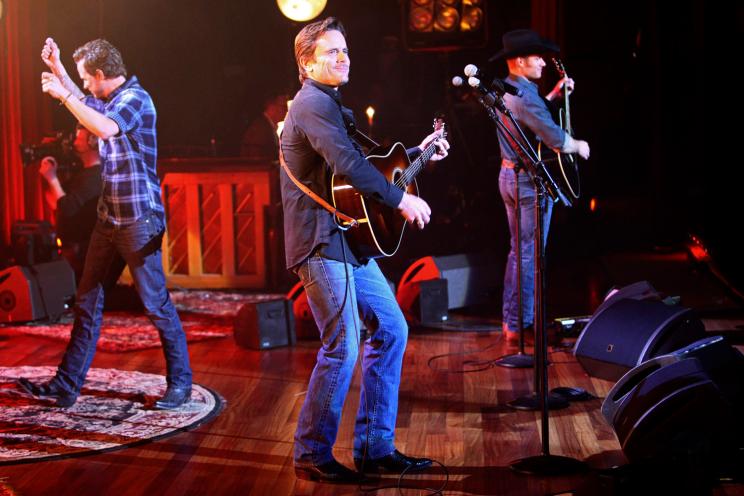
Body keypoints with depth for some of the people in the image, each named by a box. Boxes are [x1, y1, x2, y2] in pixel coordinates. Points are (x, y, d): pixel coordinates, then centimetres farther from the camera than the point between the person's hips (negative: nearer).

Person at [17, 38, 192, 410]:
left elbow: (105, 128, -32)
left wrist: (64, 94, -23)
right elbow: (85, 106, 37)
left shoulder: (134, 97, -13)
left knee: (156, 303, -3)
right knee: (87, 301, 9)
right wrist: (57, 68, 28)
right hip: (109, 218, 9)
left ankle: (180, 383, 8)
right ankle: (65, 386, 14)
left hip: (138, 219, -9)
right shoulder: (110, 100, 14)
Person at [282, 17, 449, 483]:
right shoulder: (314, 103, -13)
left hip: (348, 243, 11)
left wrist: (416, 154, 29)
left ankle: (376, 448, 17)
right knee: (343, 347, -10)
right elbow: (347, 164, -27)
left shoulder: (329, 104, 21)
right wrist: (401, 198, -21)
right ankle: (312, 455, 4)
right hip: (322, 244, -11)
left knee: (391, 329, 11)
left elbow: (363, 162, 31)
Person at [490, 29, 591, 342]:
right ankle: (520, 326, 0)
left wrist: (555, 95, 18)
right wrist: (579, 146, -5)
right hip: (530, 180, -10)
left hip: (509, 175, 10)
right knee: (530, 255, -3)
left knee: (518, 250, 17)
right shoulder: (524, 95, -22)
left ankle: (510, 319, 23)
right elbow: (556, 139, -25)